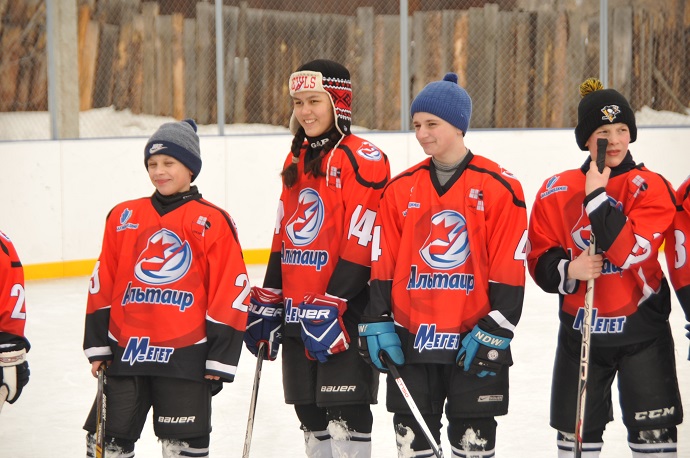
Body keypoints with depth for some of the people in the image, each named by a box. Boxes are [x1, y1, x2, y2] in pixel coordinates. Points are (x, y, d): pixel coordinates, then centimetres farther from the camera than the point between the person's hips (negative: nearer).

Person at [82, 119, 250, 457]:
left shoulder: (213, 223, -2)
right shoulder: (123, 217, 9)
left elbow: (230, 293, -3)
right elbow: (103, 286, 12)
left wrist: (220, 357, -5)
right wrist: (97, 344, 9)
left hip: (185, 354, -4)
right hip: (126, 352, 4)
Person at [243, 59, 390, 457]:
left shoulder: (363, 160, -10)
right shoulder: (297, 160, 16)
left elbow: (361, 245, -16)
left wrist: (330, 306, -20)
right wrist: (267, 303, 16)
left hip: (345, 316, -8)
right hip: (297, 315, 8)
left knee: (345, 414, -8)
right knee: (311, 416, 11)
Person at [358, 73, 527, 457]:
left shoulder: (499, 187, -5)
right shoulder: (401, 189, 7)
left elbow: (509, 270, -7)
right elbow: (382, 264, 8)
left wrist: (493, 331, -11)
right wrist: (376, 323, 1)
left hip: (473, 339, -4)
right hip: (411, 339, 4)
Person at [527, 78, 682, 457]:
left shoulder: (651, 188, -7)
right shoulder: (557, 192, 2)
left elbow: (632, 251, -21)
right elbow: (539, 261, 3)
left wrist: (597, 196, -21)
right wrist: (568, 270, -17)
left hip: (642, 330, -3)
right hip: (579, 329, 3)